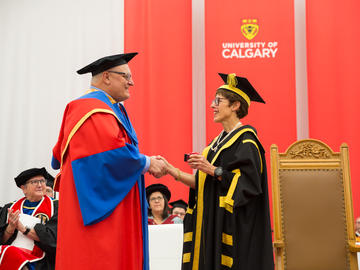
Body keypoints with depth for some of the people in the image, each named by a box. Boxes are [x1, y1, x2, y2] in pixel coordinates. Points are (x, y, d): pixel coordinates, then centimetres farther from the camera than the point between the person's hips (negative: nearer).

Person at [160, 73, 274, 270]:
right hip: (213, 222, 8)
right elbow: (204, 184, 14)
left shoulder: (245, 139, -9)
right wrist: (175, 173, 4)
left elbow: (248, 182, -19)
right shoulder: (219, 141, 17)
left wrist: (213, 170, -23)